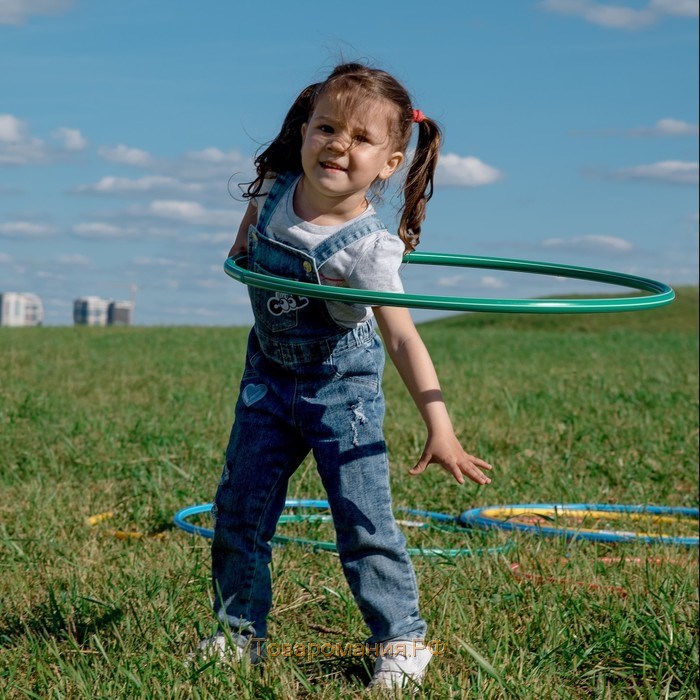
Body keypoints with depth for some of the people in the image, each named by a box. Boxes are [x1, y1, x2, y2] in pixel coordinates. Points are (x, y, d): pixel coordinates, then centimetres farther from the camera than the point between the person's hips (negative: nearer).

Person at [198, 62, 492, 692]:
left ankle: (402, 641, 8)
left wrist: (440, 427, -38)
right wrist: (244, 247, 7)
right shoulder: (273, 192, -13)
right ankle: (239, 631, 22)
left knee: (364, 523, -8)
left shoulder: (367, 248, -28)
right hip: (269, 379, 5)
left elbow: (403, 340, -32)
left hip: (342, 388, -5)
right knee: (240, 509, 7)